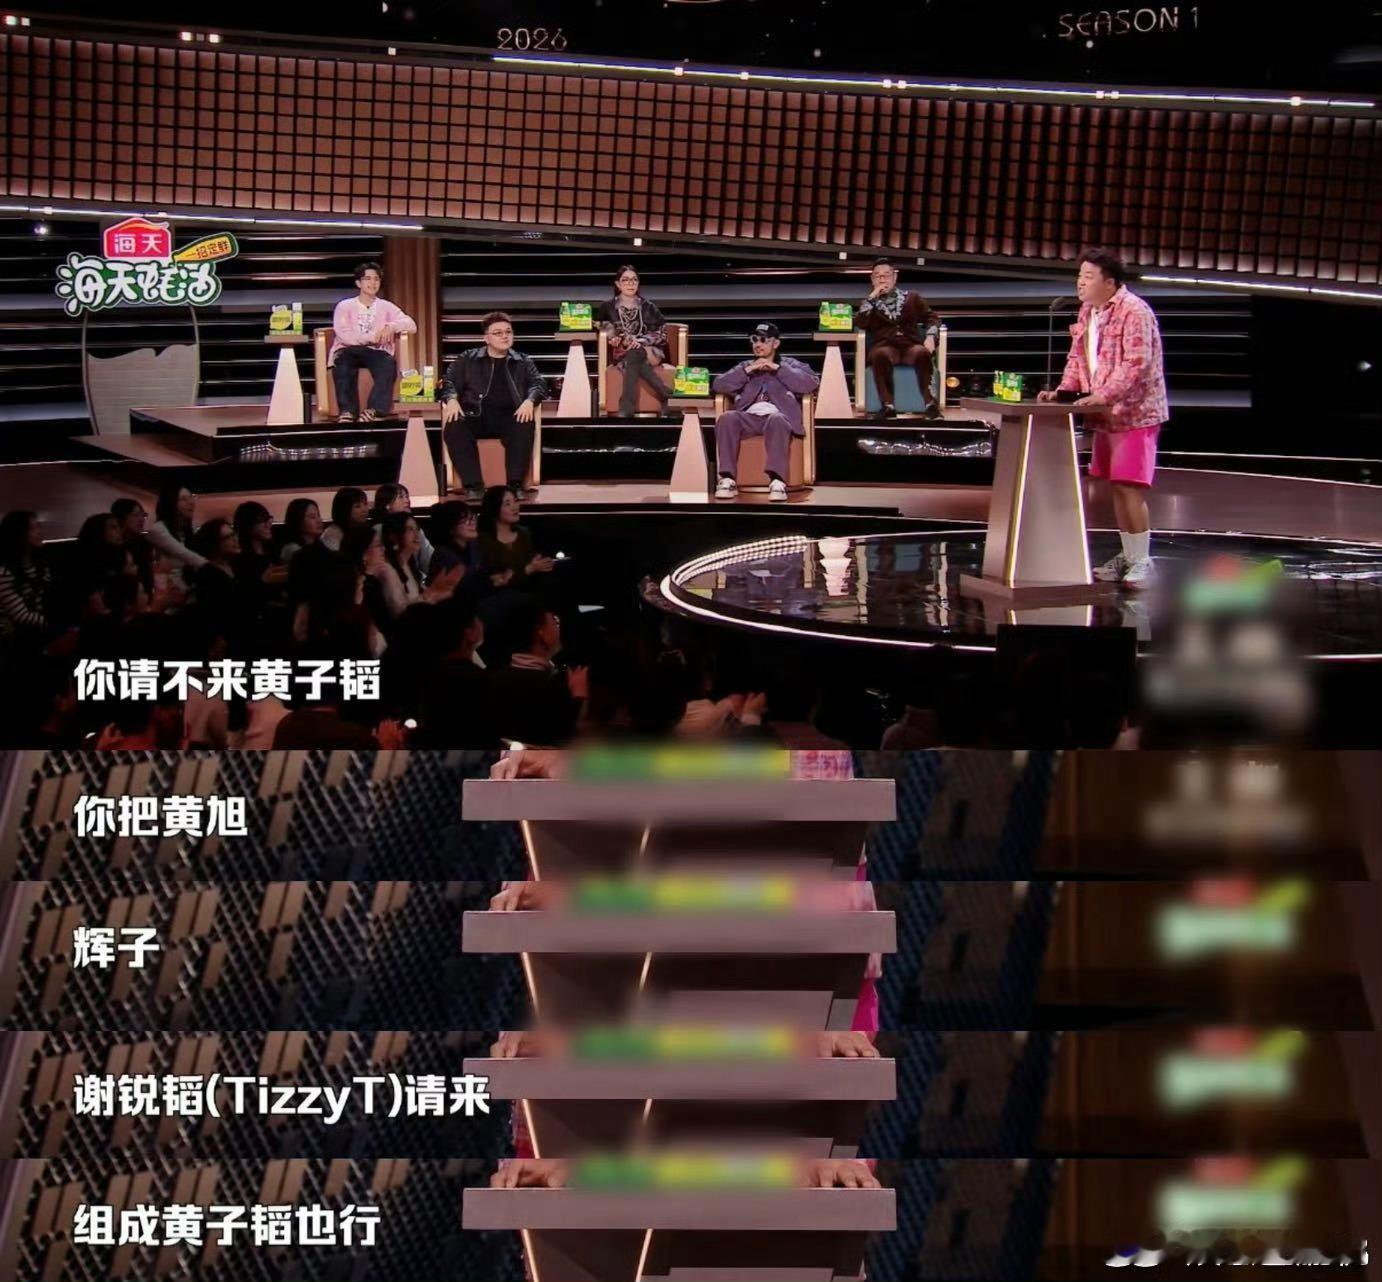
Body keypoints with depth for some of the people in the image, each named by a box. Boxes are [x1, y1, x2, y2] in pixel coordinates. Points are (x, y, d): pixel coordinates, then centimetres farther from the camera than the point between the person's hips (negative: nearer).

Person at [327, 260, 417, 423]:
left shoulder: (386, 307, 19)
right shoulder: (345, 306, 12)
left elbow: (411, 325, 6)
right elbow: (344, 335, -5)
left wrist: (391, 326, -14)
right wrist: (372, 337, -12)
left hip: (377, 352, 1)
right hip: (349, 350, -1)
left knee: (387, 364, -34)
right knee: (343, 361, -37)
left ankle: (373, 410, -44)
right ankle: (347, 410, -44)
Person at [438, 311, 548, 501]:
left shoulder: (522, 362, 21)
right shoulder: (467, 359, 19)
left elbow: (538, 383, 10)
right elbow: (449, 381, 13)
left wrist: (530, 400, -13)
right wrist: (452, 399, -11)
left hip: (509, 416, 0)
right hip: (476, 415, 0)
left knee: (524, 427, -36)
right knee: (453, 427, -33)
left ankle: (515, 485, -29)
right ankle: (473, 485, -29)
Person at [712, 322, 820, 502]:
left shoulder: (790, 365, 23)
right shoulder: (745, 366, 31)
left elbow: (811, 384, 3)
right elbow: (719, 385, 14)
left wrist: (776, 368, 0)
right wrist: (748, 370, 3)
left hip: (776, 415, -2)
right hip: (748, 417, 2)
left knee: (777, 419, -40)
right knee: (726, 418, -32)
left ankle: (777, 481, -49)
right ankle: (728, 480, -37)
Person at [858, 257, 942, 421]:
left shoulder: (911, 297, 23)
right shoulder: (869, 303, 23)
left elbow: (931, 317, 16)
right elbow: (861, 324, 5)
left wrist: (930, 337, -4)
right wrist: (872, 297, 1)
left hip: (910, 345, 1)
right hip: (884, 346, 0)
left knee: (923, 353, -36)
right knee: (880, 354, -38)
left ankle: (931, 403, -42)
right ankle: (888, 405, -40)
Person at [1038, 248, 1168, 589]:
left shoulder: (1134, 312, -16)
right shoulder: (1088, 312, 12)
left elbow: (1137, 363, -24)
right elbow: (1078, 357, 17)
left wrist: (1104, 396, -30)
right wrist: (1063, 390, 2)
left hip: (1135, 413, -9)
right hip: (1108, 415, 9)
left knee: (1129, 486, -11)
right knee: (1115, 485, 12)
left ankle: (1142, 561, -6)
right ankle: (1127, 556, 22)